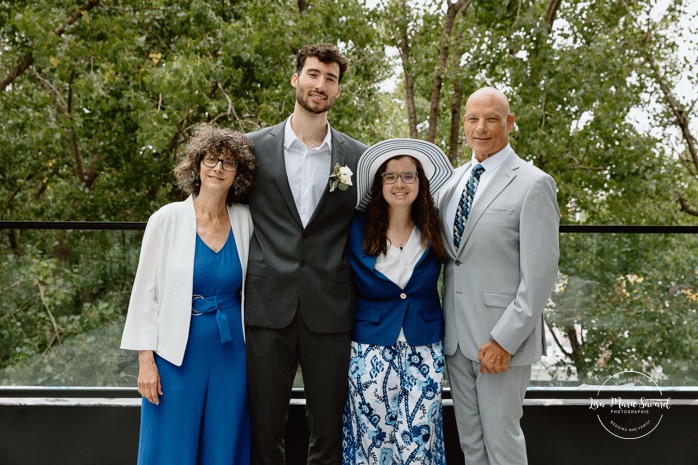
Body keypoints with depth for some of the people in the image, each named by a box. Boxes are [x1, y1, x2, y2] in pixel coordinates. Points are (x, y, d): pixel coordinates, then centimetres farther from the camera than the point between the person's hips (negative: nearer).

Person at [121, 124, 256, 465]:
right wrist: (146, 359, -8)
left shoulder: (245, 221, 1)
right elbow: (145, 291, -4)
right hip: (178, 353, -3)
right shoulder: (167, 219, -6)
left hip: (231, 353, 3)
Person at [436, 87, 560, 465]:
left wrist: (504, 340, -17)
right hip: (456, 334, 6)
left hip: (502, 336, -6)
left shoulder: (533, 184, -10)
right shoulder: (456, 180, 11)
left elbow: (540, 274, -14)